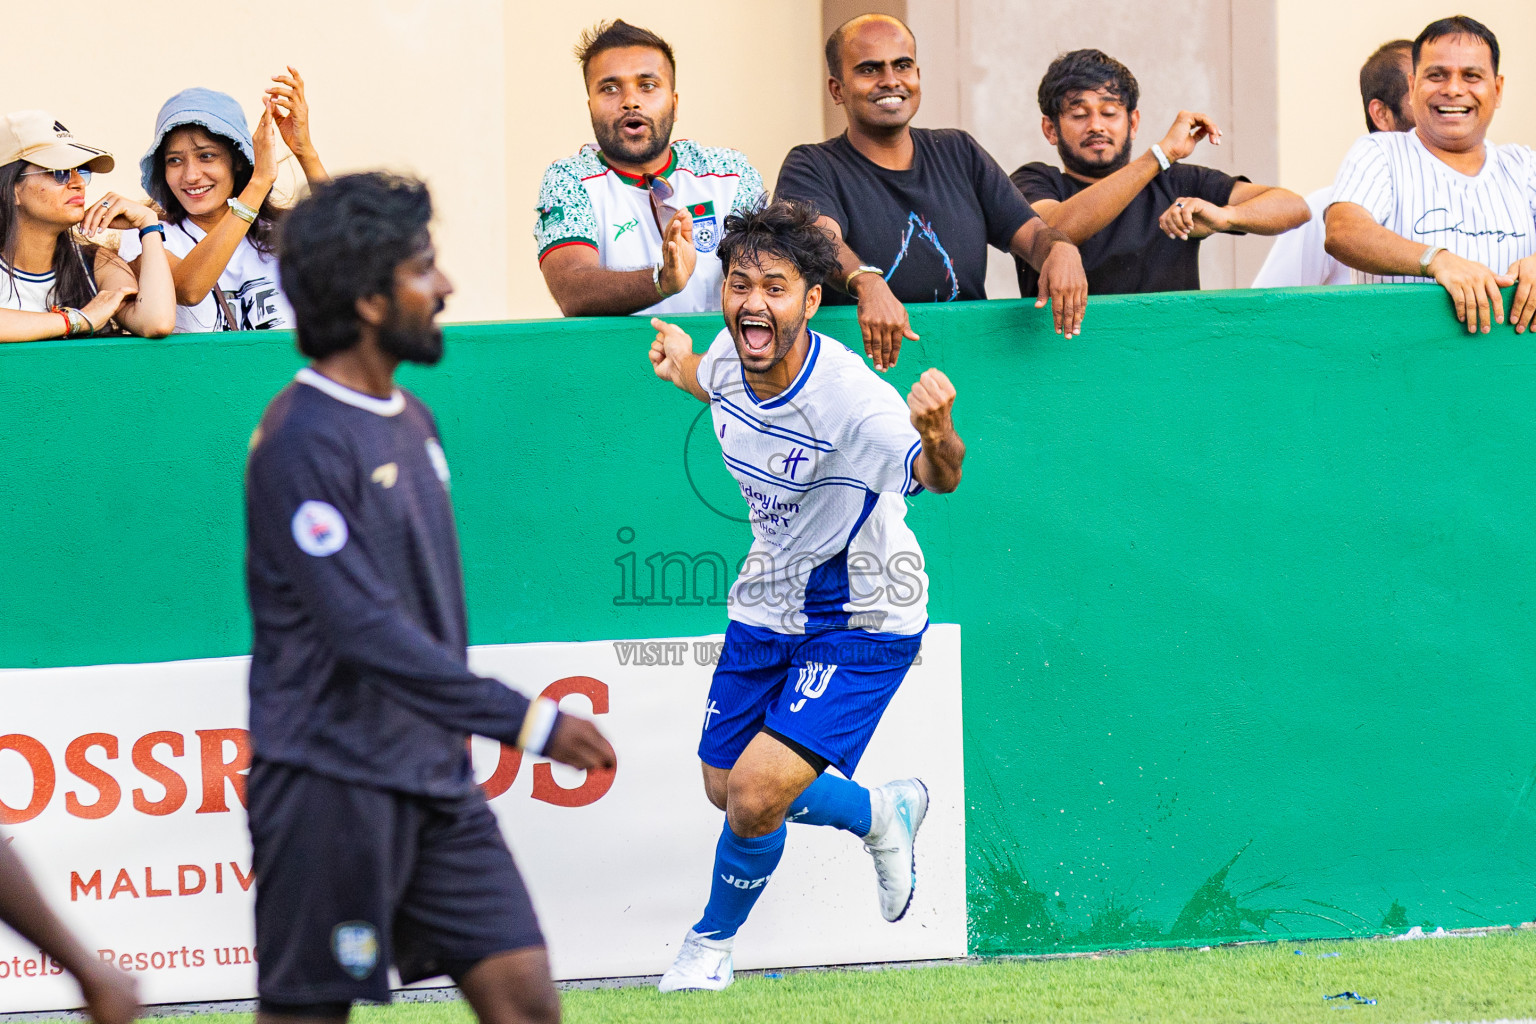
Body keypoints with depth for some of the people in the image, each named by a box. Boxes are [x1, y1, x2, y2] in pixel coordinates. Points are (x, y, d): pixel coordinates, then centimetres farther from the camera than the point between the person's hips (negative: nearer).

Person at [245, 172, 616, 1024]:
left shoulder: (410, 423, 14)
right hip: (331, 784, -8)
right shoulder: (302, 441, -15)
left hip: (434, 779, 8)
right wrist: (527, 722, -24)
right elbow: (364, 631, -23)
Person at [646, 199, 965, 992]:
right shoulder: (729, 357, -10)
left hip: (861, 621, -7)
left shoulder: (848, 396, -32)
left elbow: (935, 477, -51)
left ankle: (712, 942, 15)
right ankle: (883, 815, 43)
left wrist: (936, 437, -68)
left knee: (756, 794, -16)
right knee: (726, 789, 15)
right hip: (769, 603, 7)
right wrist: (683, 367, 8)